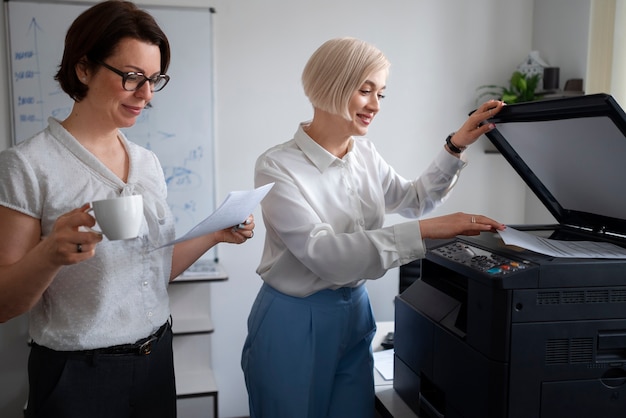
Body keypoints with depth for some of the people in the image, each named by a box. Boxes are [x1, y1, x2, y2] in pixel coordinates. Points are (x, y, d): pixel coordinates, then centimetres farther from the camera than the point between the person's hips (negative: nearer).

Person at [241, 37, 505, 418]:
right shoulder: (278, 166, -20)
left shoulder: (364, 153, 0)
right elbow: (325, 254, -30)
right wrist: (425, 231, -35)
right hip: (294, 324, -5)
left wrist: (456, 147, 5)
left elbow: (414, 200, 17)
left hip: (354, 314, 6)